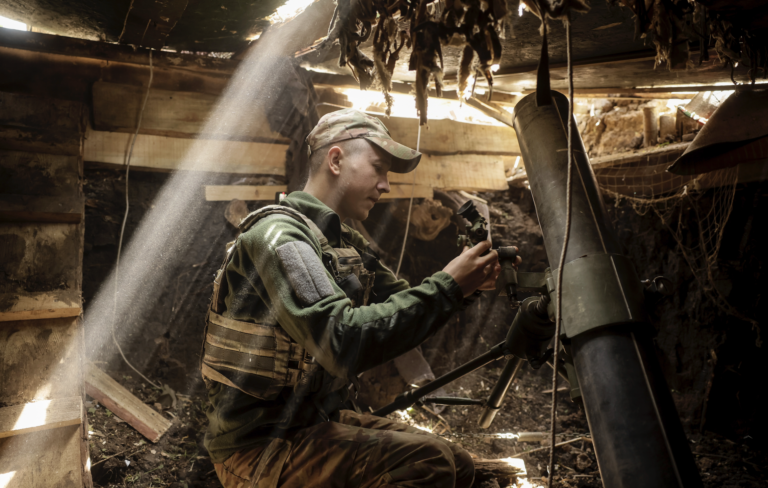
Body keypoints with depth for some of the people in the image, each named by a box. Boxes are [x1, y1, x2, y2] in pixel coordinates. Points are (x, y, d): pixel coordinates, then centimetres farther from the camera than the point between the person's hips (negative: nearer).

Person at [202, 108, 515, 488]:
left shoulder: (346, 244, 10)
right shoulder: (277, 233, -19)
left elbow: (401, 309, 11)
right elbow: (343, 341, -31)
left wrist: (464, 285, -7)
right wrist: (447, 285, -26)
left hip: (322, 420, 9)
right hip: (260, 446, -9)